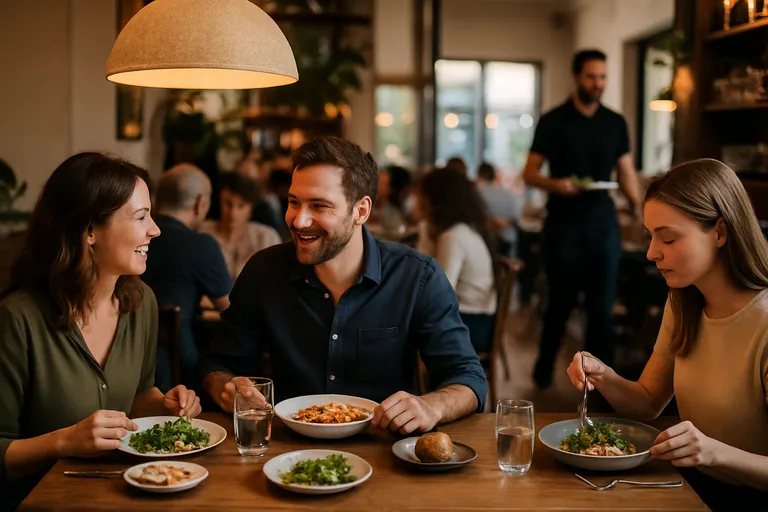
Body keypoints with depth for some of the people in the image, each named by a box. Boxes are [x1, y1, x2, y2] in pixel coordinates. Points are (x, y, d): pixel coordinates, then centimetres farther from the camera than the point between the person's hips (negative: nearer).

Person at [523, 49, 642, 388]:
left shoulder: (615, 123, 8)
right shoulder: (553, 122, -2)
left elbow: (626, 172, 9)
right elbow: (529, 173, -3)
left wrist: (638, 207, -9)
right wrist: (555, 184, -23)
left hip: (604, 223, 2)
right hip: (564, 224, -2)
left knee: (602, 305, 1)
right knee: (562, 300, 8)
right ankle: (544, 367, 30)